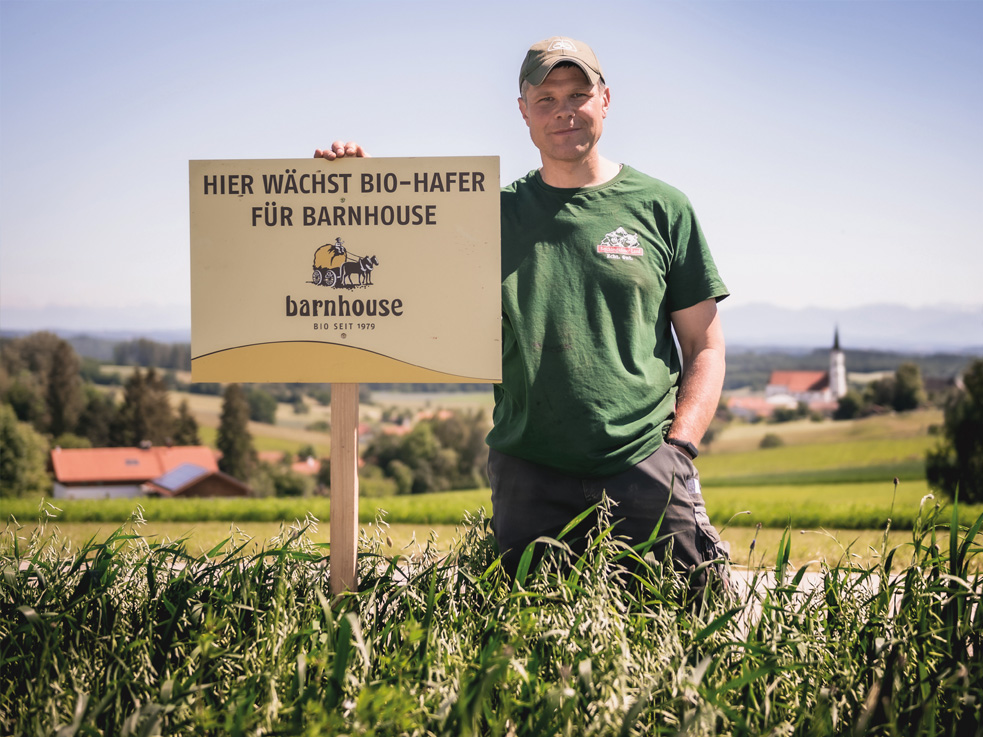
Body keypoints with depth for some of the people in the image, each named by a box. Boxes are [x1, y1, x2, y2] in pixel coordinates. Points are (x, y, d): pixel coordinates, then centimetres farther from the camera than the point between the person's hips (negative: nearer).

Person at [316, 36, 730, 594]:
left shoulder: (661, 207, 8)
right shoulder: (495, 214, 11)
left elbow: (704, 348, 9)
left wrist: (679, 447, -5)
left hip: (645, 464, -1)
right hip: (529, 470, 1)